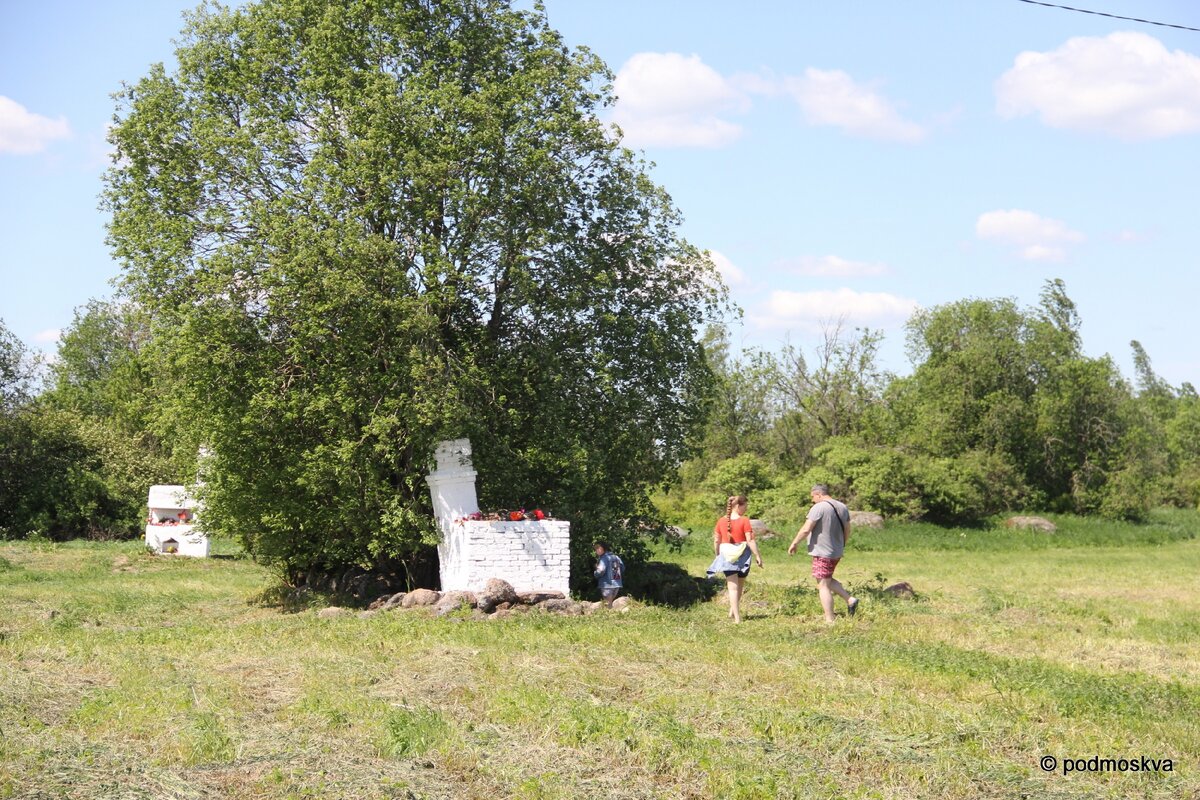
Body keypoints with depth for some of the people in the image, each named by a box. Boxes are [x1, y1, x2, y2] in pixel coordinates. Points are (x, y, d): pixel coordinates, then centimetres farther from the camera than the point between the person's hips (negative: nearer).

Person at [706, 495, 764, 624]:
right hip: (742, 555, -2)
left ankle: (737, 618, -6)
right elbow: (750, 540, -14)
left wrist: (717, 555, 18)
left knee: (732, 587, 2)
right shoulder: (744, 520, -11)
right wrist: (758, 556, -9)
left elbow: (716, 541, 6)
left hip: (727, 555, 2)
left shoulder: (721, 521, 1)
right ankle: (733, 611, 27)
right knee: (740, 586, 20)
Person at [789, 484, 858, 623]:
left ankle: (830, 621, -1)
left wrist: (794, 544, -7)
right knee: (828, 580, 25)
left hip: (822, 553, -8)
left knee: (823, 585, -1)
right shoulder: (842, 507, 9)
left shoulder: (818, 508, -16)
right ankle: (850, 600, 11)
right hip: (837, 552, 8)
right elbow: (847, 531, 16)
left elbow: (806, 529, -19)